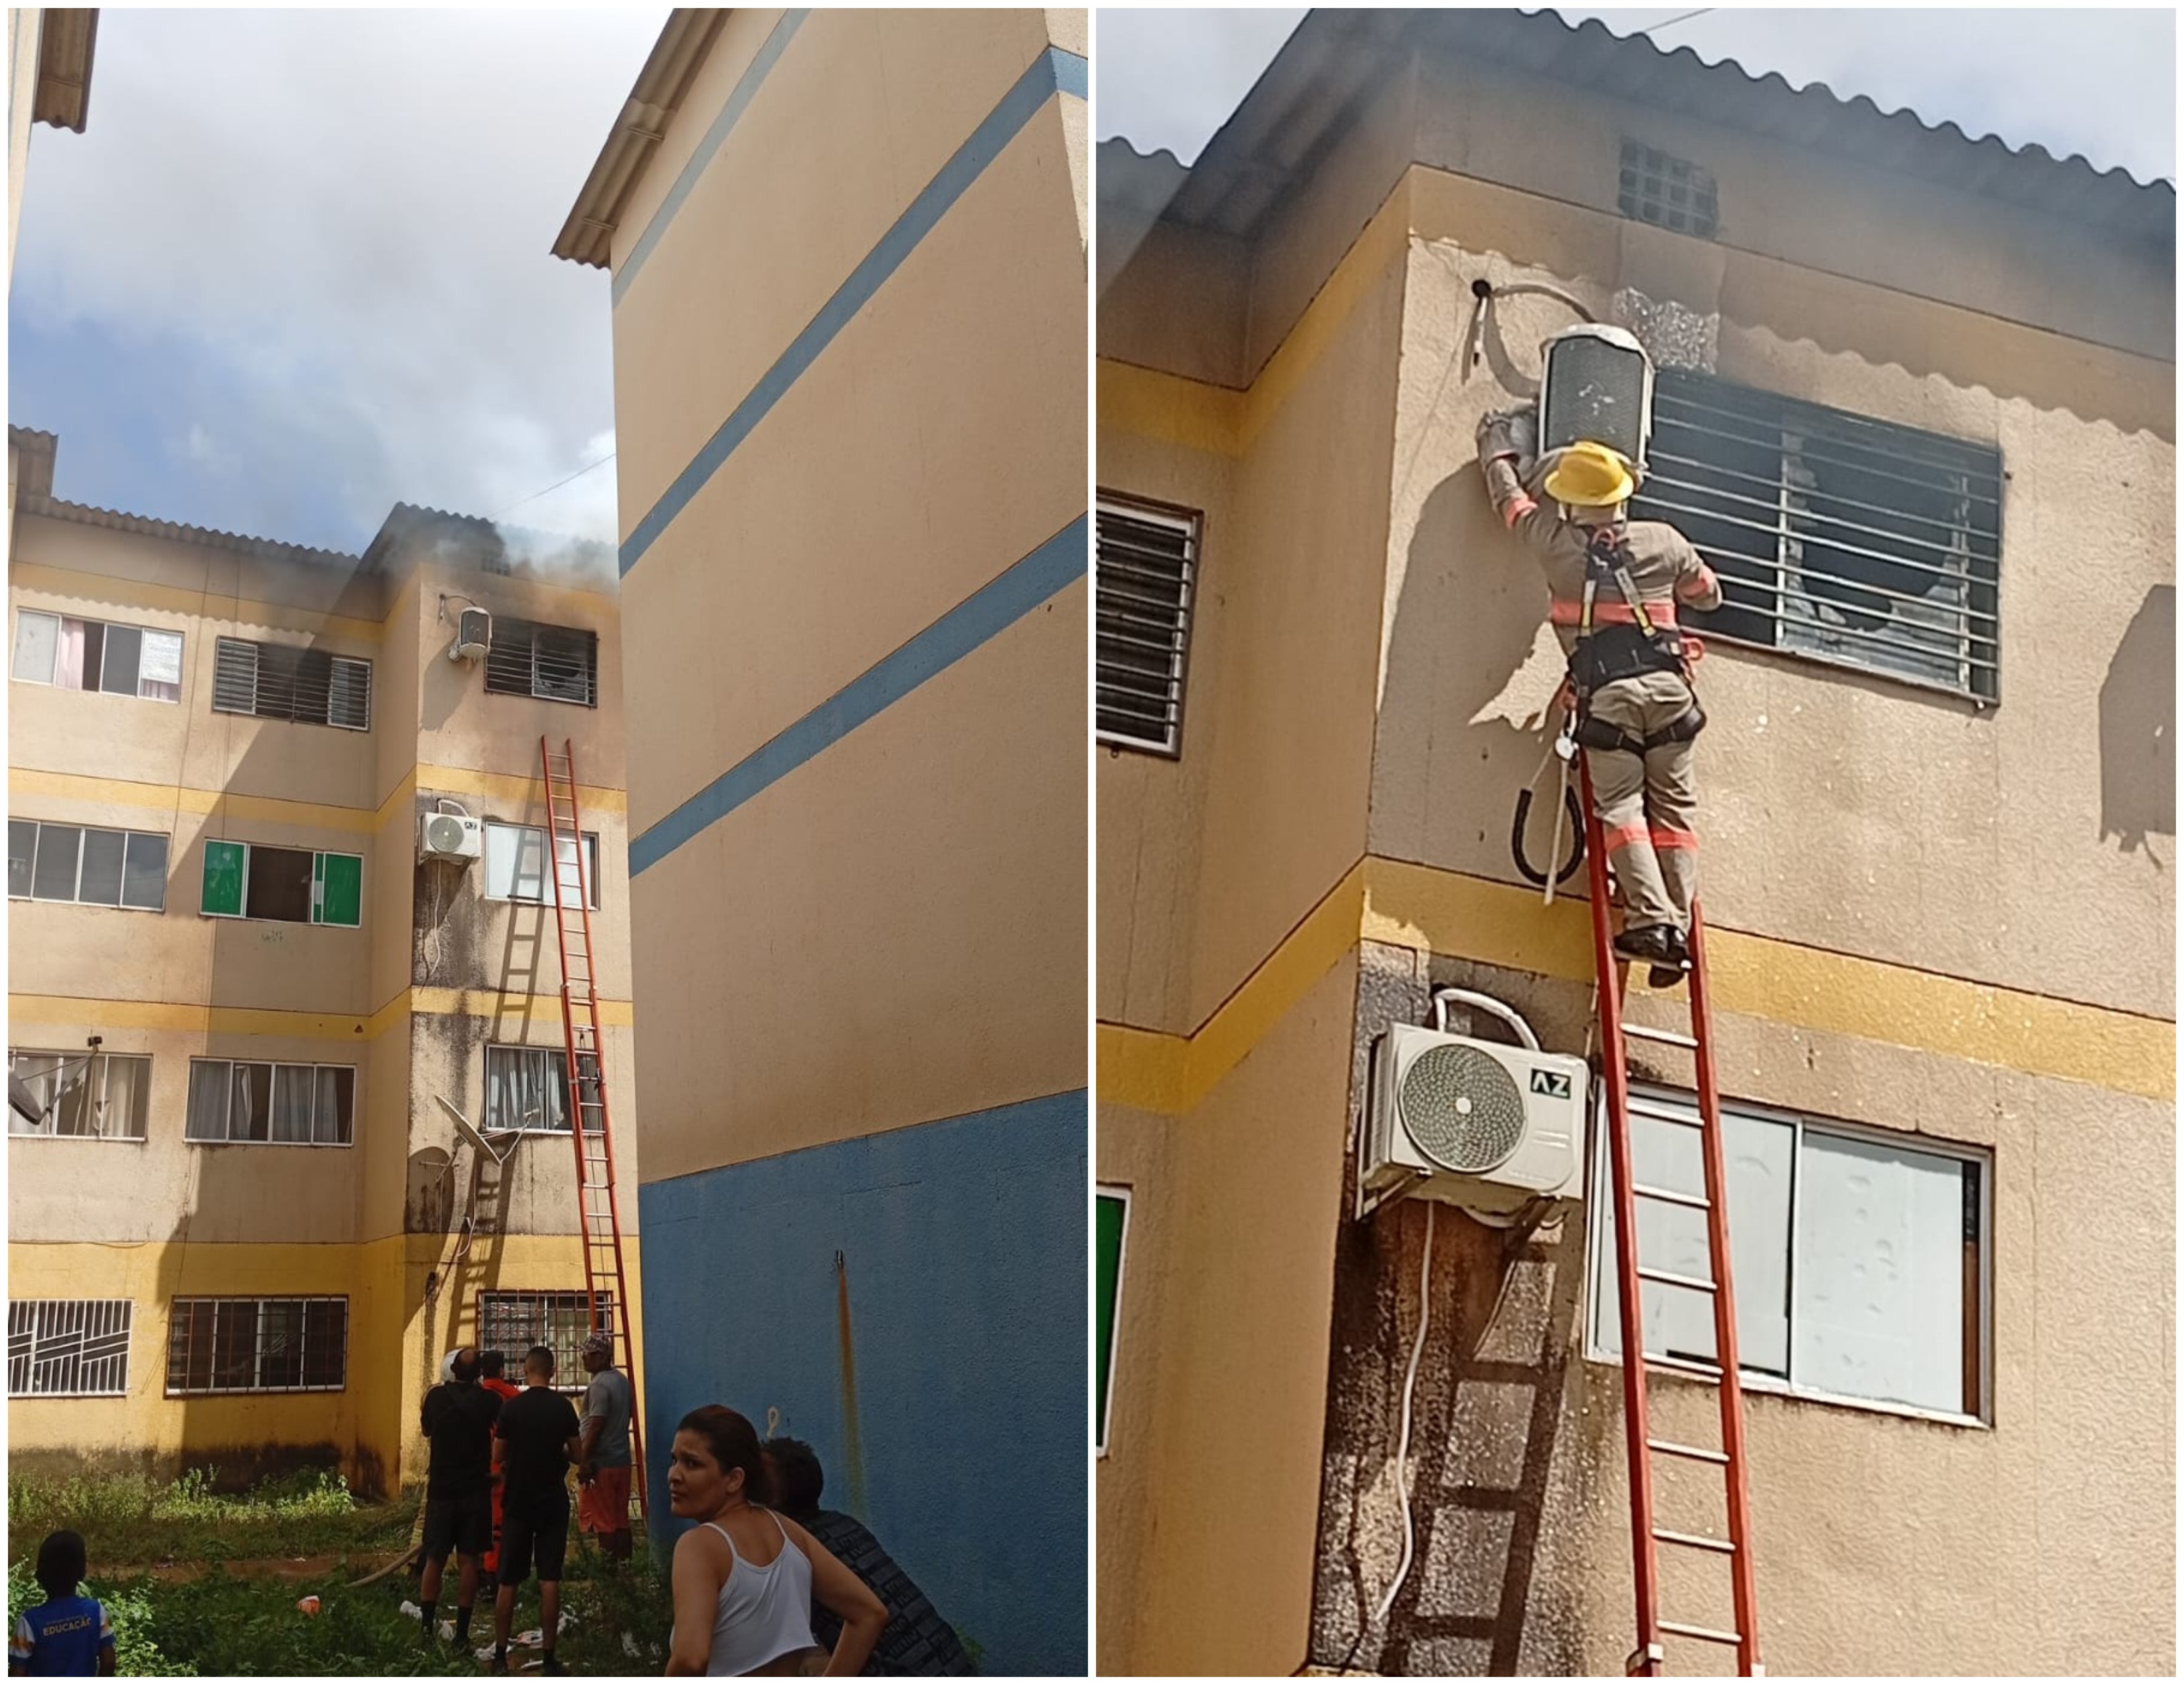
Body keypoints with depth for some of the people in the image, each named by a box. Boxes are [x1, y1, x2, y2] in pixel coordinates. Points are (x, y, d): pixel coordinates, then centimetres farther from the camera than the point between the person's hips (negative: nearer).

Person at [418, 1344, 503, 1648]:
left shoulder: (436, 1396, -3)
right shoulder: (489, 1401, -7)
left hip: (441, 1489, 1)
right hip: (476, 1489, -1)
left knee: (434, 1560, 9)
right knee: (469, 1560, 2)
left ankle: (427, 1628, 6)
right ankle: (462, 1632, 2)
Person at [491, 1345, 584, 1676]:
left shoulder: (512, 1407, -7)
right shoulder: (563, 1407, -5)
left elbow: (498, 1456, -2)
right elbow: (576, 1454, 1)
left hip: (518, 1502, 0)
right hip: (553, 1502, 0)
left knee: (508, 1581, 8)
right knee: (550, 1580, 3)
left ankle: (500, 1654, 13)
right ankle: (549, 1656, 3)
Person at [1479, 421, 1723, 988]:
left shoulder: (1555, 541, 9)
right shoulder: (1665, 542, 14)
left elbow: (1511, 498, 28)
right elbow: (1709, 594, 31)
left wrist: (1496, 447, 46)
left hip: (1607, 692, -2)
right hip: (1667, 683, 2)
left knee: (1620, 805, -4)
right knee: (1674, 805, 5)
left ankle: (1651, 920, -19)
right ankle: (1678, 924, -5)